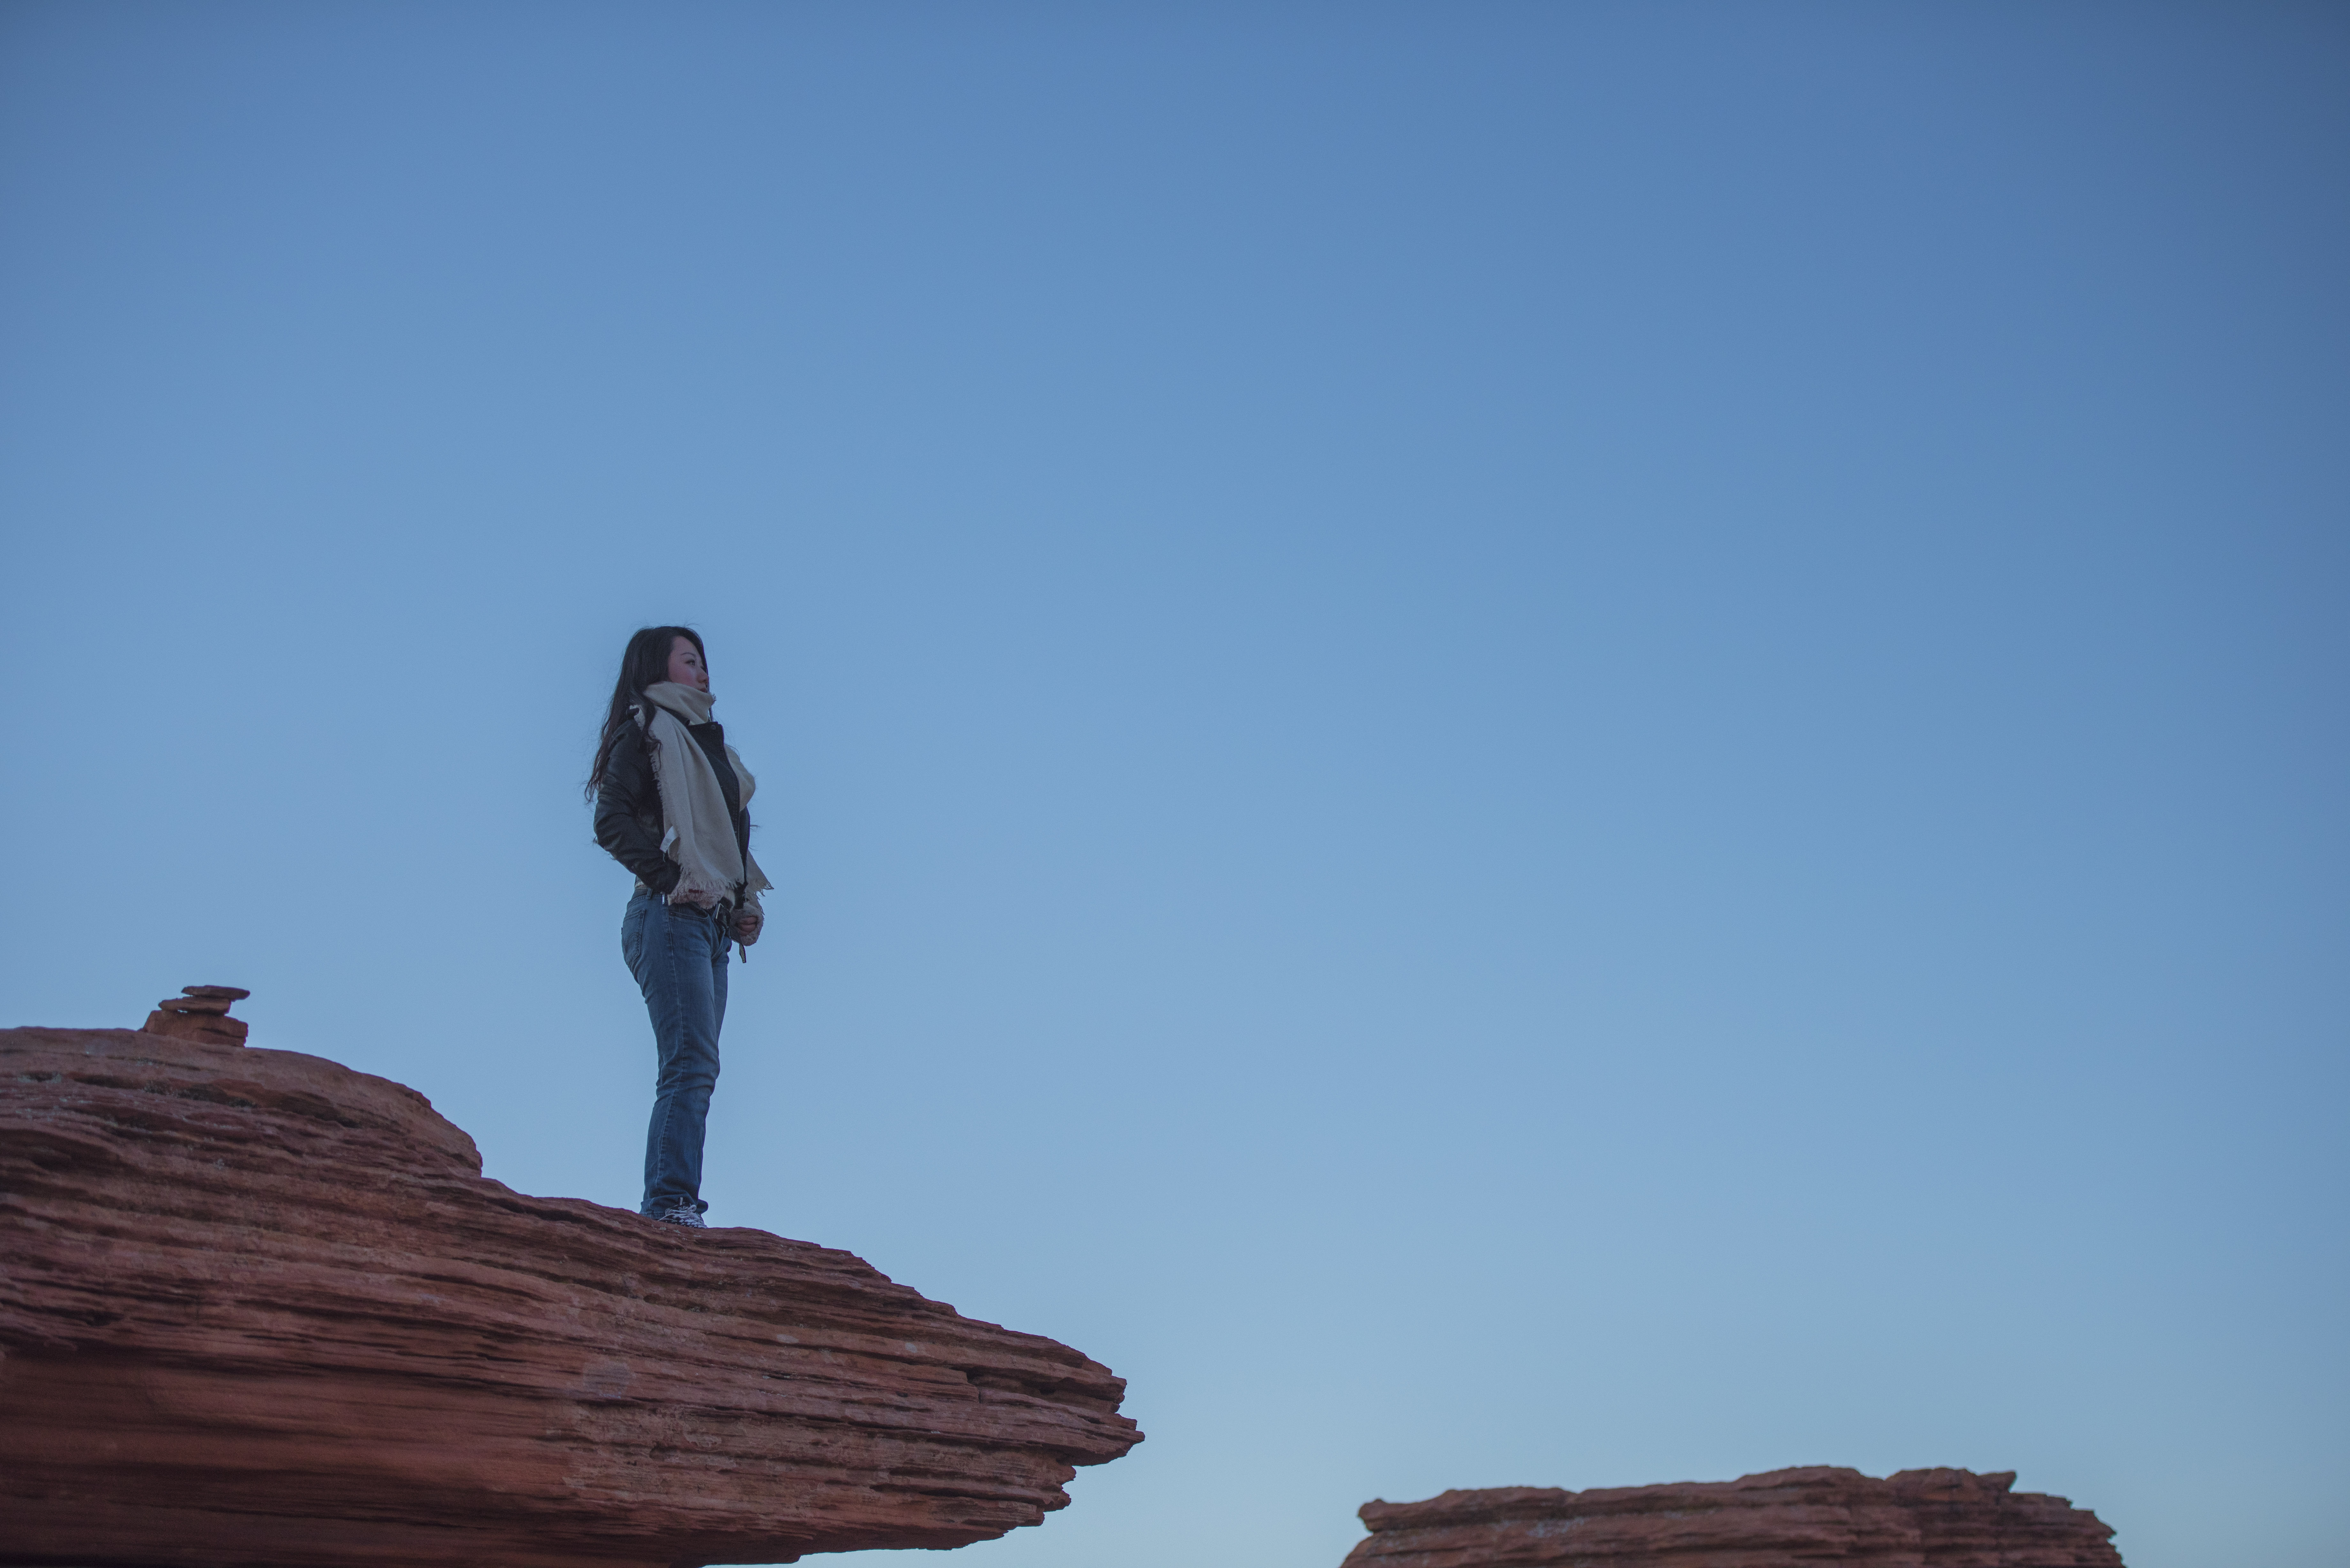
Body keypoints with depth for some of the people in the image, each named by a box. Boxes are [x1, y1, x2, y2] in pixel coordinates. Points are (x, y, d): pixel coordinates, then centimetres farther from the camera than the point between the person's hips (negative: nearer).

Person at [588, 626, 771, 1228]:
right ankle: (671, 1205, -22)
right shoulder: (645, 731, 1)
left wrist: (746, 905, 12)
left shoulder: (705, 740, 25)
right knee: (692, 1065, -18)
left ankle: (669, 1213, 6)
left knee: (693, 1071, 5)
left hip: (711, 926, 9)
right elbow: (613, 821, -12)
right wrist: (671, 877, -19)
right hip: (672, 918, -9)